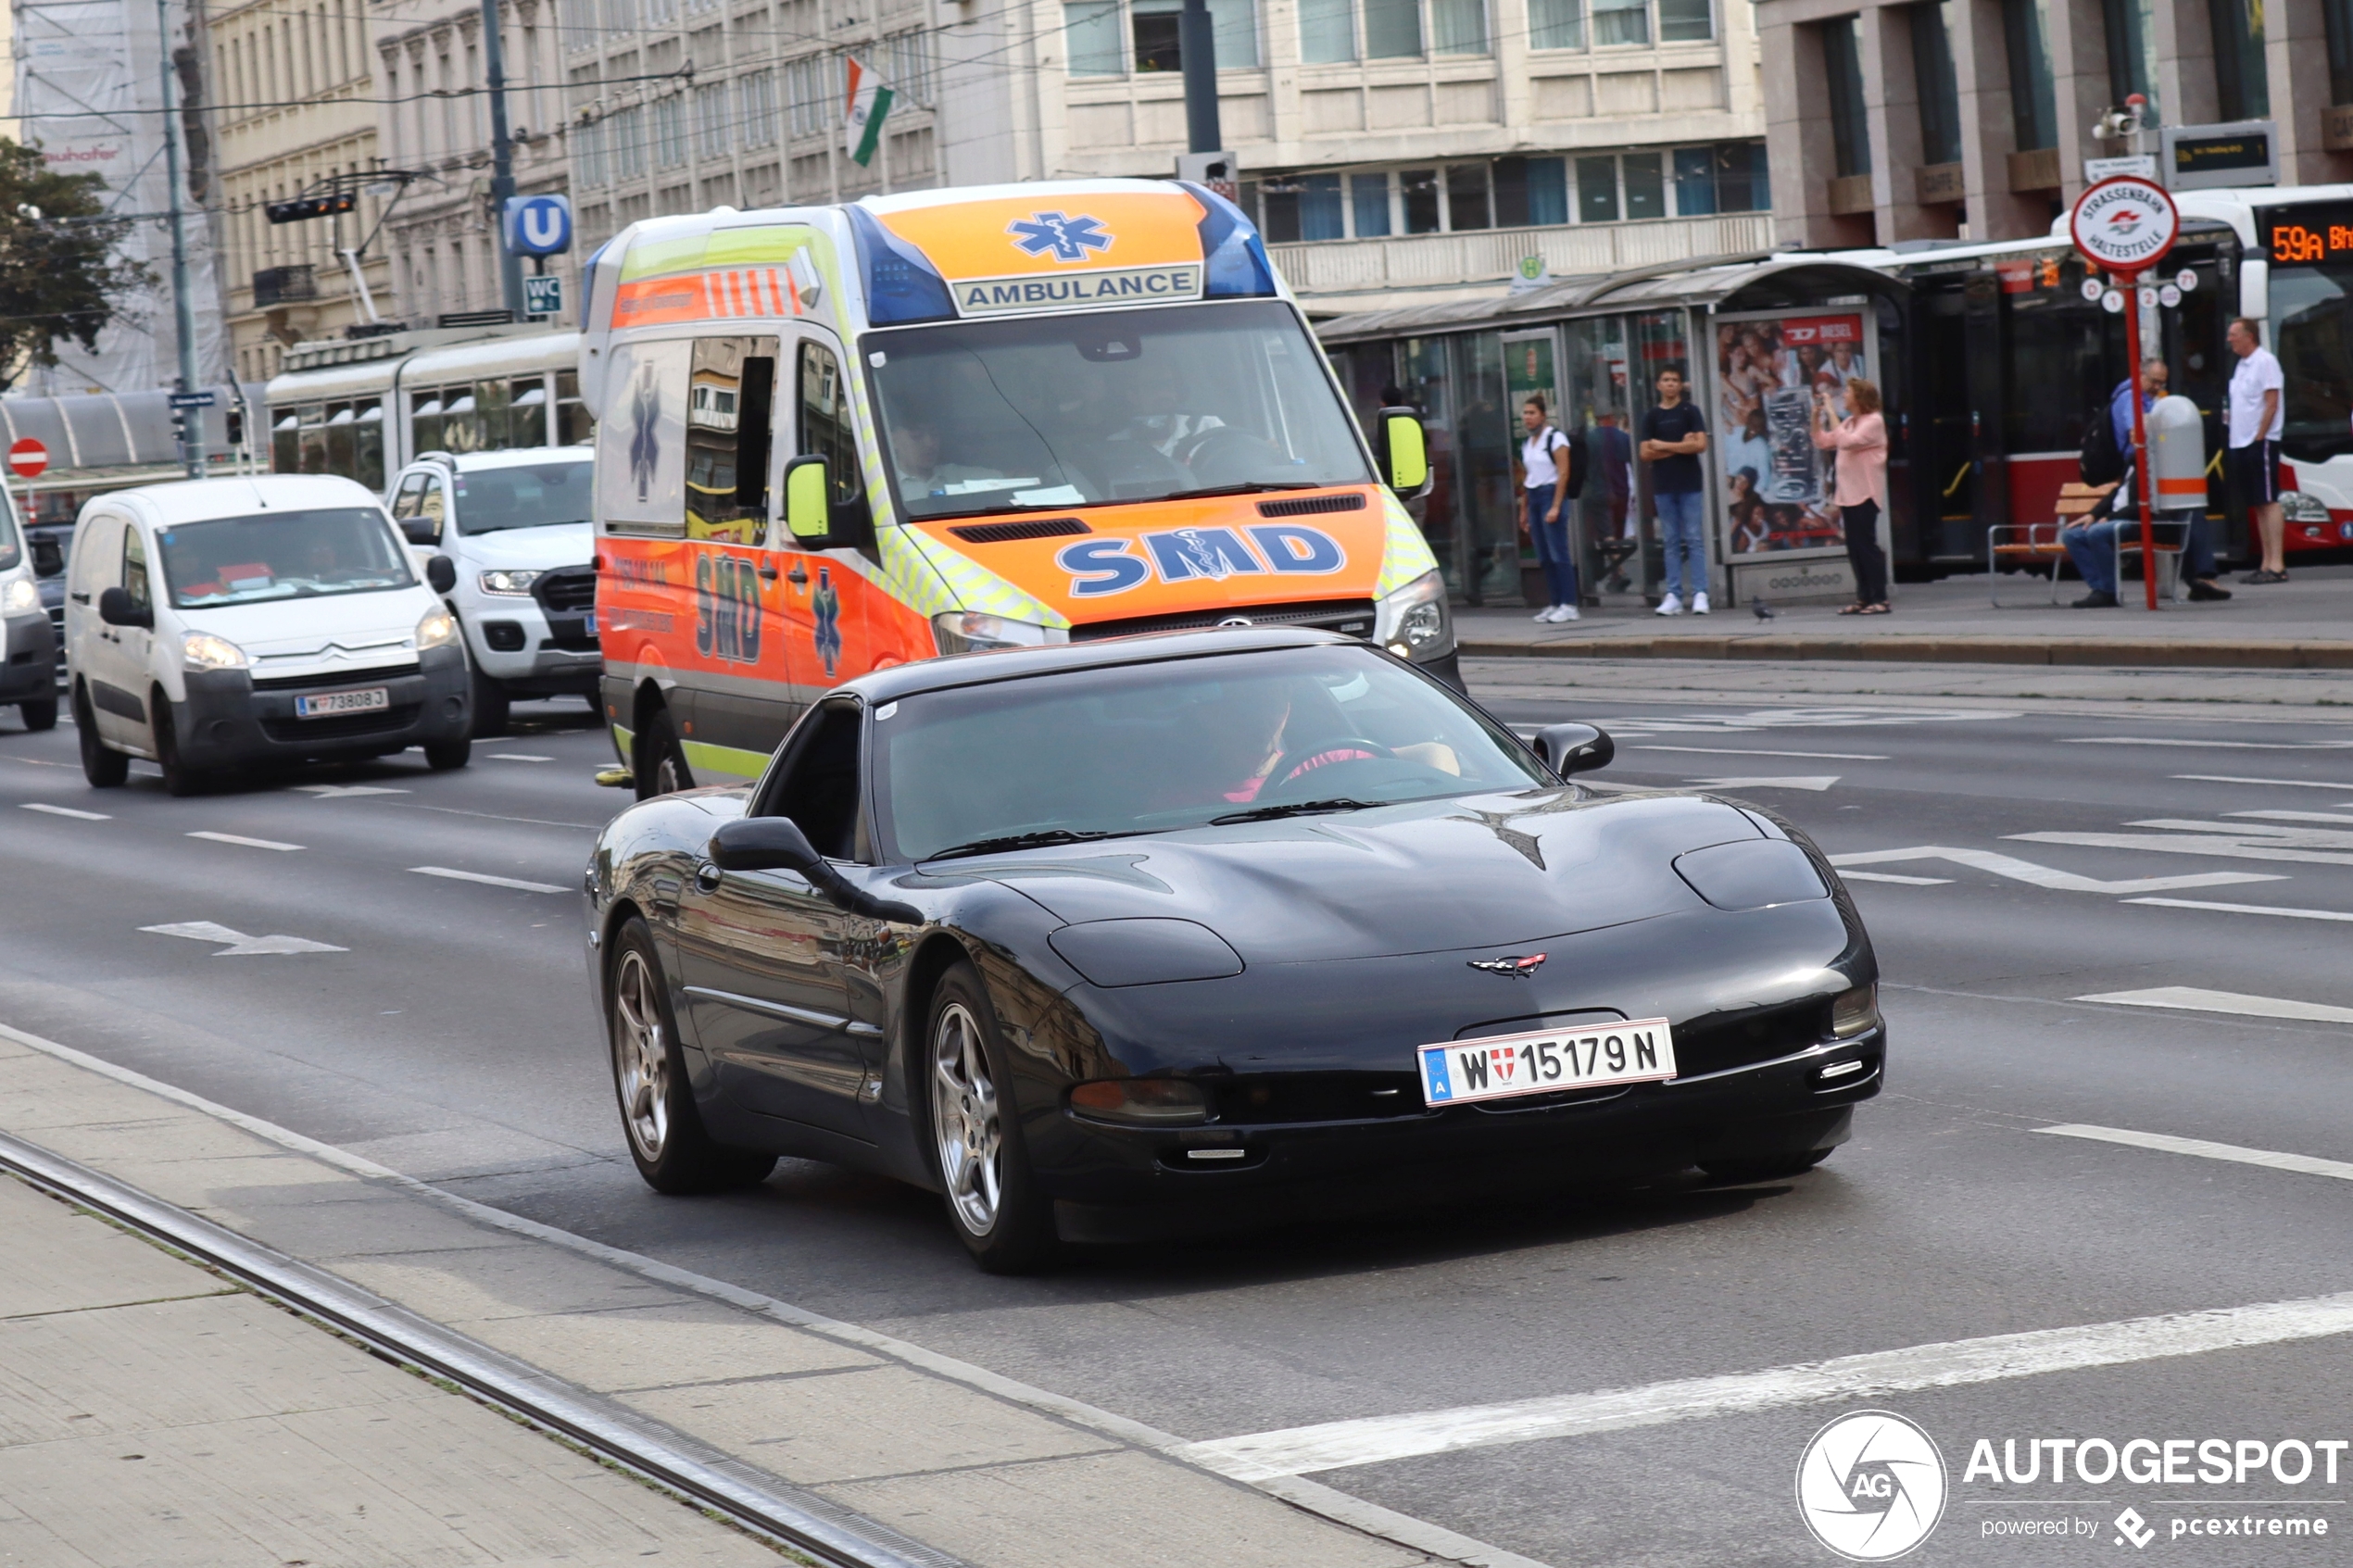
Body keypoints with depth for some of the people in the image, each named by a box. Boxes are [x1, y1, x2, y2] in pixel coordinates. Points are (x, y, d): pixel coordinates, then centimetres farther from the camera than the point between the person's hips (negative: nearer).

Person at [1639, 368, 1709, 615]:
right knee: (1670, 542, 3)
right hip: (1662, 486, 3)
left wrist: (1664, 446, -6)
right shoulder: (1651, 417, 10)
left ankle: (1700, 594, -8)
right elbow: (1646, 454, 3)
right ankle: (1673, 596, 2)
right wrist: (1681, 446, -6)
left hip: (1689, 485, -3)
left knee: (1693, 539, -5)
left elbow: (1701, 445, -8)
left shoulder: (1690, 413, 3)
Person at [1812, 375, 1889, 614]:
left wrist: (1831, 413, -18)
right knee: (1855, 549, 8)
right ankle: (1863, 598, 11)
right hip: (1848, 494, 9)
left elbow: (1847, 441, -22)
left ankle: (1880, 599, -6)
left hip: (1865, 494, -9)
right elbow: (1822, 441, 22)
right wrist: (1816, 415, 12)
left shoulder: (1874, 421, -9)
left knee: (1867, 546, -9)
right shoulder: (1849, 422, 18)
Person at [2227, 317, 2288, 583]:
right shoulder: (2242, 365, 17)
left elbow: (2271, 403, -15)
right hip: (2242, 442, 9)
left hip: (2261, 441, -9)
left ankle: (2277, 565, -13)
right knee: (2257, 505, 9)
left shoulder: (2265, 362, -10)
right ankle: (2267, 564, 11)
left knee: (2268, 502, -10)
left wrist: (2259, 436, -17)